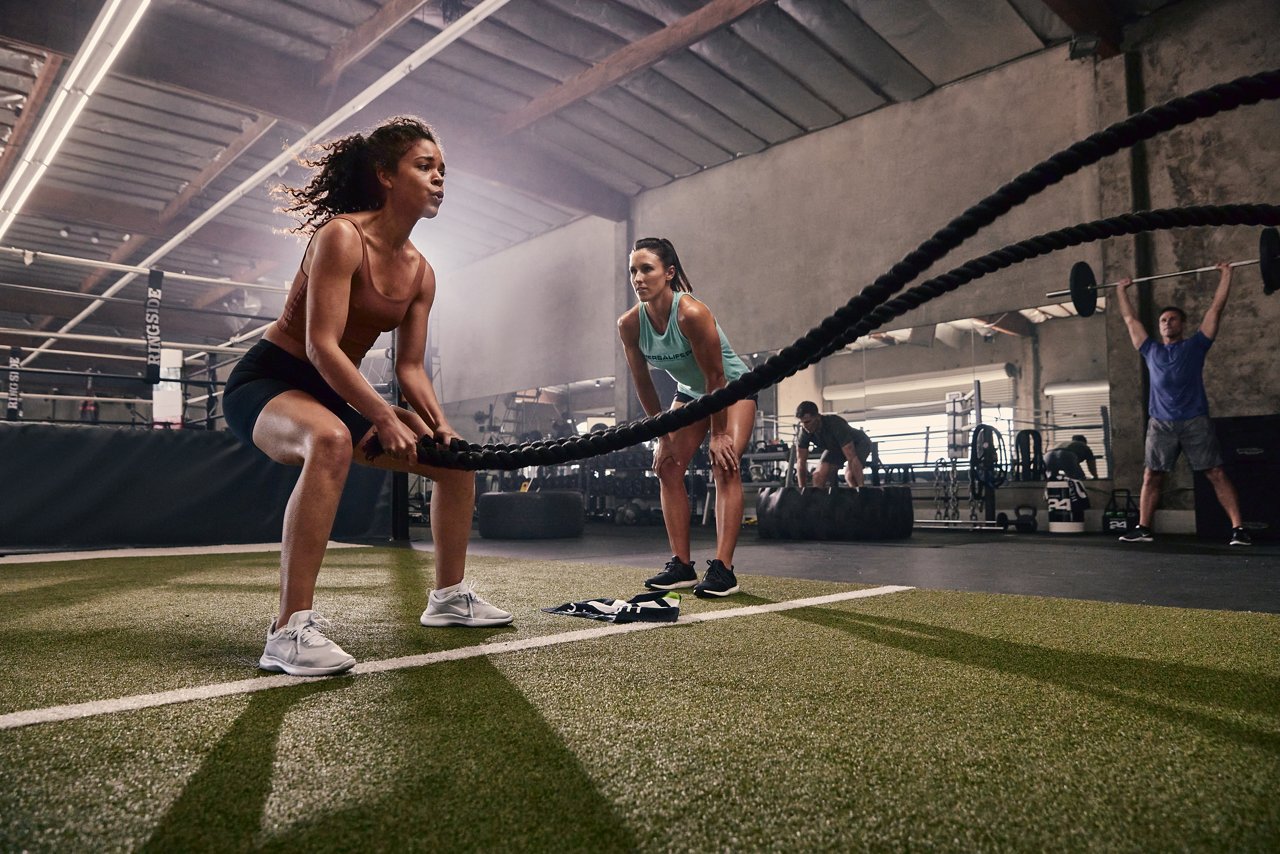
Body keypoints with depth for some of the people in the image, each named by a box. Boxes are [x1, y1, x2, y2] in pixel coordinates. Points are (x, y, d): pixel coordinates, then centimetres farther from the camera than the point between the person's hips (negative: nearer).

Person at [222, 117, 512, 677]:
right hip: (266, 381, -8)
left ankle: (449, 596, 19)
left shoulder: (420, 273, 4)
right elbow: (321, 346, -27)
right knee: (331, 441, -42)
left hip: (337, 393, 8)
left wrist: (439, 426, -11)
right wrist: (385, 419, -29)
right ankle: (291, 630, -37)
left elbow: (411, 368, 4)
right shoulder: (342, 236, -19)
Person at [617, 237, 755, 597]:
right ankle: (681, 565, 0)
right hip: (690, 392, 6)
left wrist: (719, 434, -23)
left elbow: (716, 377, -28)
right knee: (668, 467, -5)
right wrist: (663, 437, -7)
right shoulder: (629, 324, -18)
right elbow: (642, 384, -9)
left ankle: (722, 568, -20)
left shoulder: (692, 313, -34)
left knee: (725, 466, -20)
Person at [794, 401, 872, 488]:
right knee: (819, 474, -12)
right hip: (835, 446, 6)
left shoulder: (835, 425, -42)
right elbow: (801, 461, -17)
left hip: (859, 443, -6)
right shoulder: (804, 432, -25)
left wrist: (861, 487, -44)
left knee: (850, 475, -32)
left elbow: (852, 458, -43)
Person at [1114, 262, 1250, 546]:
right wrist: (1121, 290, 31)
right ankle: (1142, 528, 7)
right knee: (1151, 476, 2)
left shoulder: (1196, 345, 10)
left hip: (1195, 421, -2)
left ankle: (1238, 528, -4)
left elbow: (1216, 308, 10)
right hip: (1160, 423, 3)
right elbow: (1130, 319, 24)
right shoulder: (1151, 350, 16)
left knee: (1216, 474, -4)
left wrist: (1226, 274, 12)